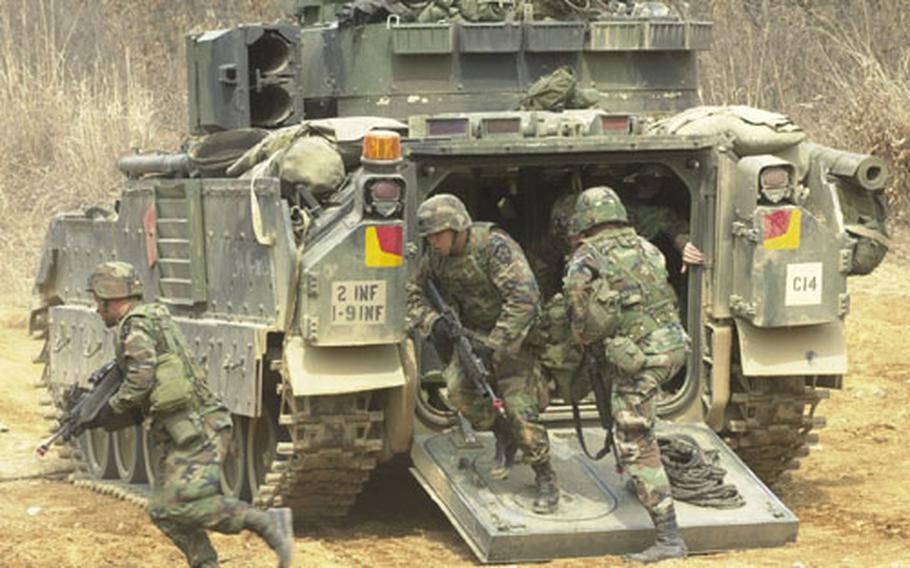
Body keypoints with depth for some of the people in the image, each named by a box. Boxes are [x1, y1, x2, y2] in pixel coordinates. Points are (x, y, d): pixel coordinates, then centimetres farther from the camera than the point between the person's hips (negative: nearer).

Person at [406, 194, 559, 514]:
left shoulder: (493, 246, -27)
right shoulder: (435, 255, -6)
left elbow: (524, 298, -32)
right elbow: (414, 294, 8)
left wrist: (493, 346, -33)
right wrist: (433, 322, -13)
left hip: (513, 335, -6)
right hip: (474, 332, 6)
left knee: (520, 408, -15)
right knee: (458, 387, -16)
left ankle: (546, 482, 0)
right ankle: (503, 438, 9)